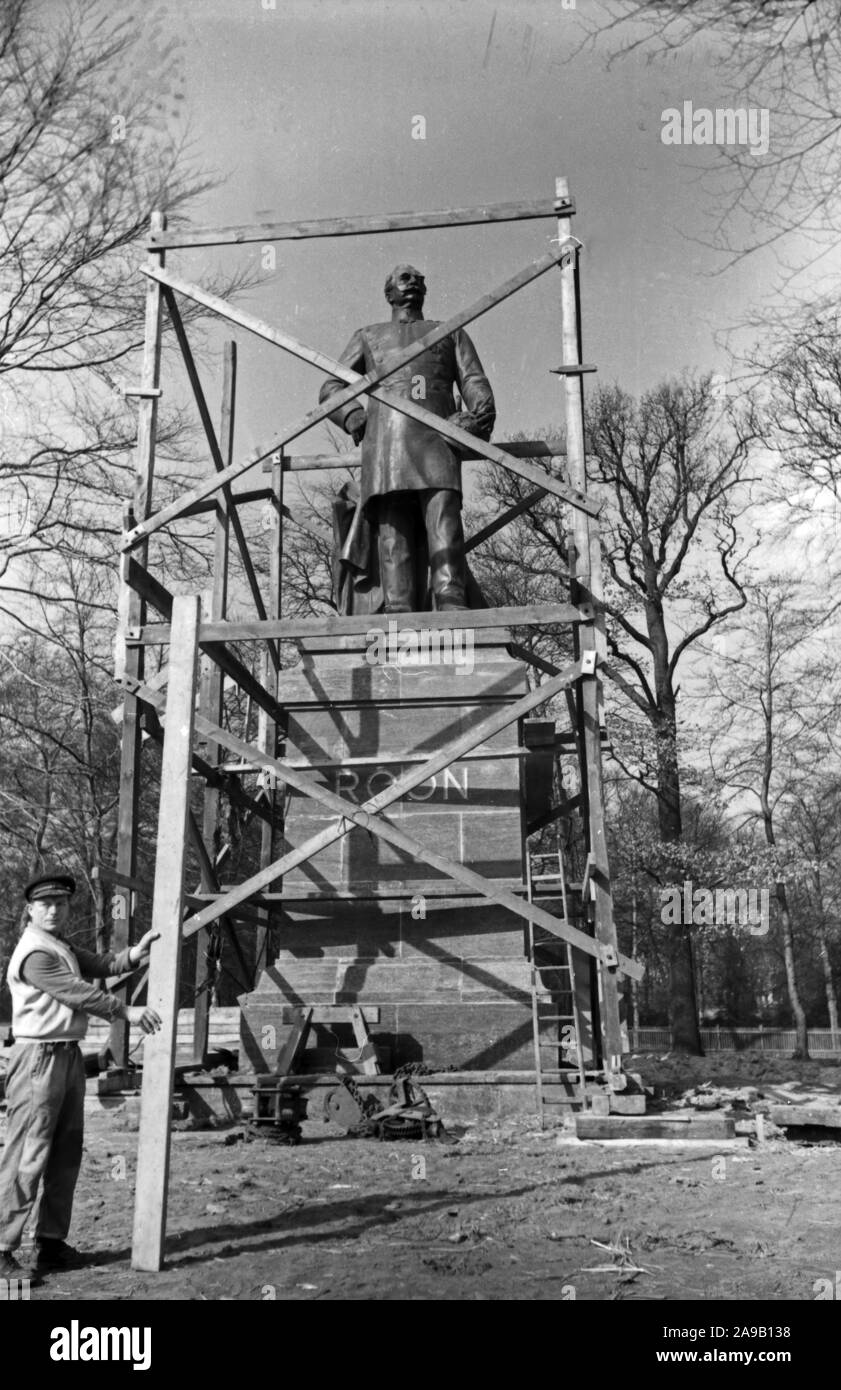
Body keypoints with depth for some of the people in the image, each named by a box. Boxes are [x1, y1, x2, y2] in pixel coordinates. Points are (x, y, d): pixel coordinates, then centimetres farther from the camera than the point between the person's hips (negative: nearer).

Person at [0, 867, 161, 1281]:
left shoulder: (63, 948, 15)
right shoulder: (33, 954, -16)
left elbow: (101, 965, 13)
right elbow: (79, 994, -17)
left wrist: (135, 953, -6)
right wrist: (127, 1012, -12)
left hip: (70, 1056, 10)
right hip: (40, 1059, -10)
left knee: (66, 1155, 14)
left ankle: (51, 1244, 22)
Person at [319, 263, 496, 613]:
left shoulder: (451, 332, 33)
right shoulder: (367, 336, 33)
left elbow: (475, 383, 19)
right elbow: (330, 389, 22)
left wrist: (480, 416, -4)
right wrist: (354, 418, 0)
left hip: (437, 436, 0)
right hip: (385, 438, 1)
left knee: (444, 514, -23)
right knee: (392, 528, -16)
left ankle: (452, 608, -35)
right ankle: (399, 613, -25)